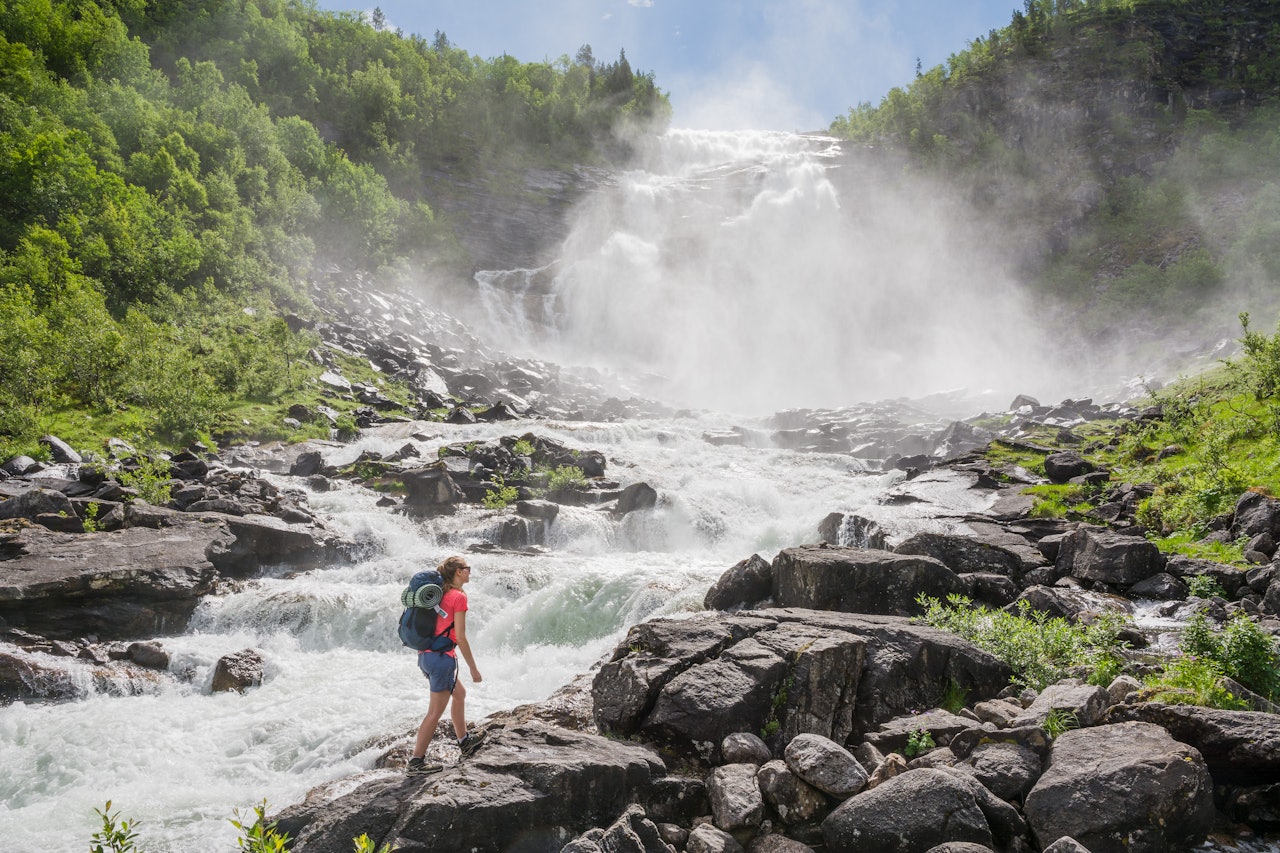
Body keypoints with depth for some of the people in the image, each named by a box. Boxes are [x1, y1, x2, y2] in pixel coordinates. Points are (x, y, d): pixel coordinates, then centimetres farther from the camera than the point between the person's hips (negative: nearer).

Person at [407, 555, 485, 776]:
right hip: (442, 658, -9)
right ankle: (416, 762, 3)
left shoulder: (441, 593, 12)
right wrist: (473, 668, -9)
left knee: (459, 693, 25)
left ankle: (464, 741, 36)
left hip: (426, 655, 9)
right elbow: (460, 638, -15)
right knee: (435, 713, 0)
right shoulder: (459, 596, -12)